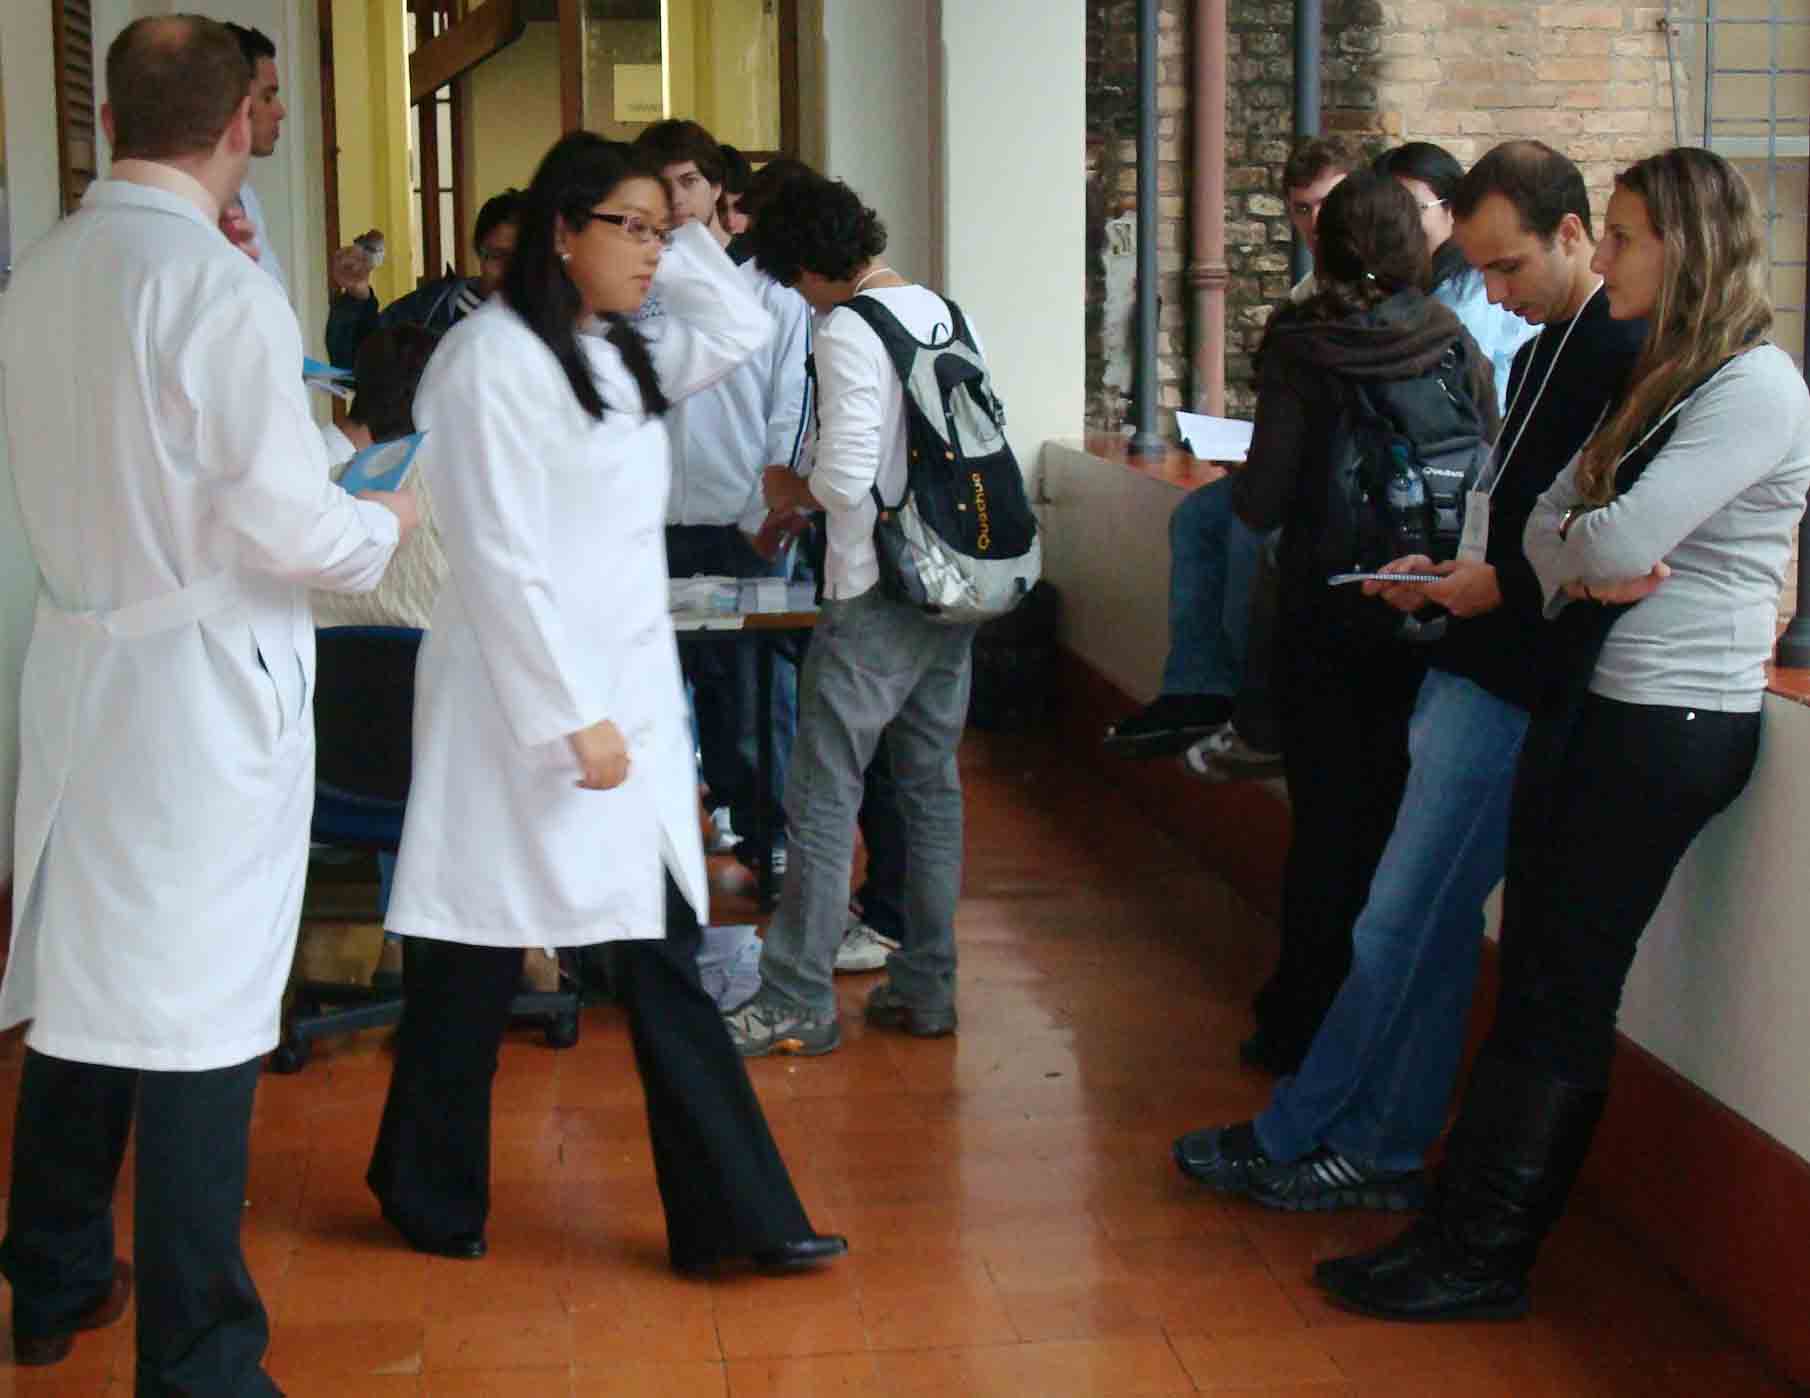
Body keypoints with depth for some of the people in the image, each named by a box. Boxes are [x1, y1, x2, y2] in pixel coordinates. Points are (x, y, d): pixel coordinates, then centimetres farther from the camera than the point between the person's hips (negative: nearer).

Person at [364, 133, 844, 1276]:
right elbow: (500, 558, -18)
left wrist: (678, 242, 10)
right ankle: (432, 1203, 24)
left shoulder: (620, 357, 13)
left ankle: (735, 1213, 8)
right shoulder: (492, 360, -14)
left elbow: (744, 329, 23)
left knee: (664, 956, 6)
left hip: (629, 696, 8)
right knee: (474, 965, 6)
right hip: (525, 699, -8)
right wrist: (570, 717, -20)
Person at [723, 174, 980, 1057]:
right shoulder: (940, 312, 10)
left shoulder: (848, 333, -15)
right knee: (932, 786, 13)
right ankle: (925, 989, 20)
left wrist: (793, 491, 2)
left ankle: (795, 1007, 4)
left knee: (822, 801, -1)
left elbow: (845, 480, -21)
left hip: (874, 600, -8)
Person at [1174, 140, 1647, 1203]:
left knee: (1400, 927, -1)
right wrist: (1446, 574, 8)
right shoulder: (1547, 353, 17)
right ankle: (1378, 1149, 21)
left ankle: (1292, 1135, 11)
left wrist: (1501, 585, -15)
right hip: (1468, 676, 10)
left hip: (1508, 689, -10)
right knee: (1436, 926, 13)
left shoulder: (1631, 357, -15)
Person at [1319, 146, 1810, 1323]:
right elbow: (1547, 521, 10)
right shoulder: (1658, 380, 16)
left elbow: (1620, 541, -22)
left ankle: (1483, 1261, 6)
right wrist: (1583, 566, -12)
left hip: (1670, 725, -9)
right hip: (1590, 700, 9)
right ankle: (1471, 1228, 18)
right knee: (1538, 977, 11)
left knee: (1559, 991, -3)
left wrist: (1575, 544, 0)